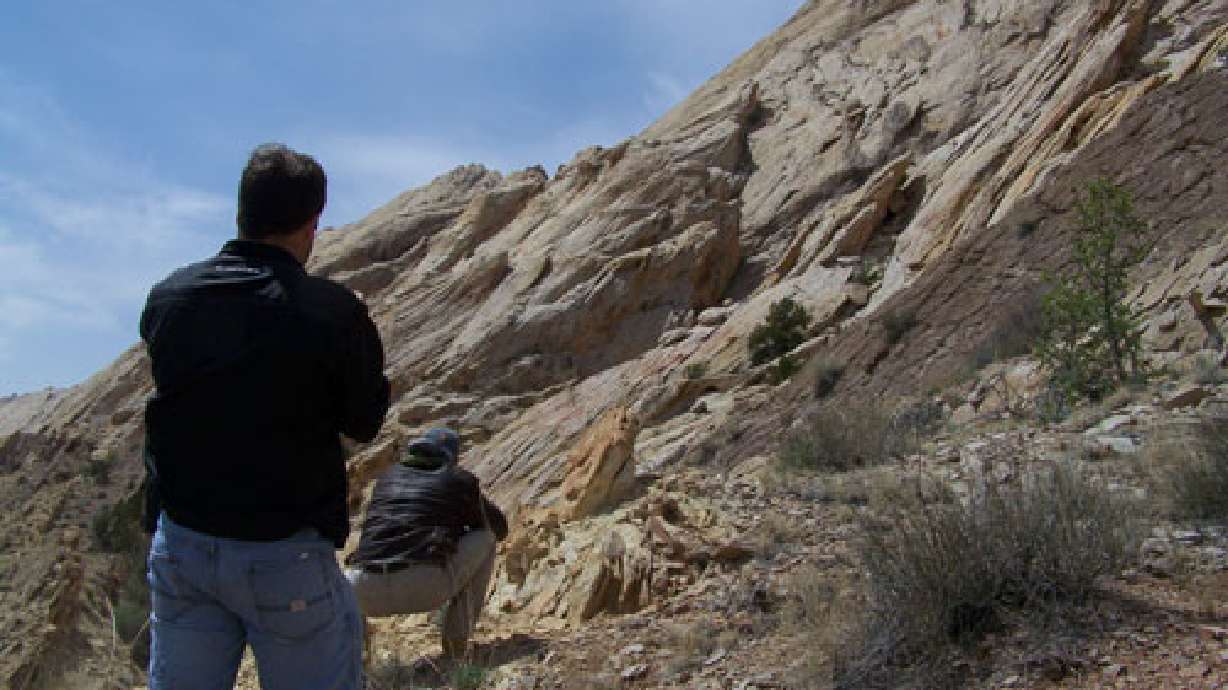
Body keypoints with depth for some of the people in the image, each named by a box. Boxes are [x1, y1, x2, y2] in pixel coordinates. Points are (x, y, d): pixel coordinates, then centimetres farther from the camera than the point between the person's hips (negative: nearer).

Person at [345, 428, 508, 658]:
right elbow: (499, 527, 27)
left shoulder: (387, 477, 24)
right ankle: (456, 638, 16)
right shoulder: (460, 479, 13)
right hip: (425, 587, -4)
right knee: (486, 539, 21)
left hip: (369, 593, 5)